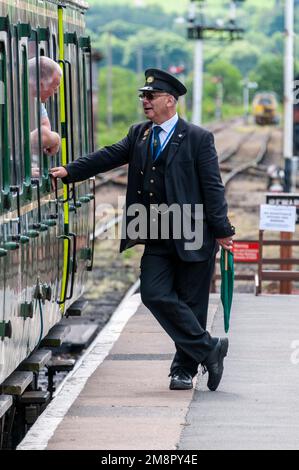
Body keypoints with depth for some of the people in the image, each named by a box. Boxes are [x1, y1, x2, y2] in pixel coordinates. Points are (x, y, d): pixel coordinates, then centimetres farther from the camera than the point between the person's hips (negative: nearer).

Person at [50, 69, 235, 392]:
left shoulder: (198, 138, -4)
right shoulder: (139, 134, 12)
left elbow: (212, 187, -7)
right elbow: (109, 157, 6)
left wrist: (222, 231, -9)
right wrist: (70, 171, -5)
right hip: (157, 239, 5)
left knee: (190, 303, 1)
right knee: (154, 294, -6)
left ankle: (184, 368, 13)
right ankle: (208, 350, 3)